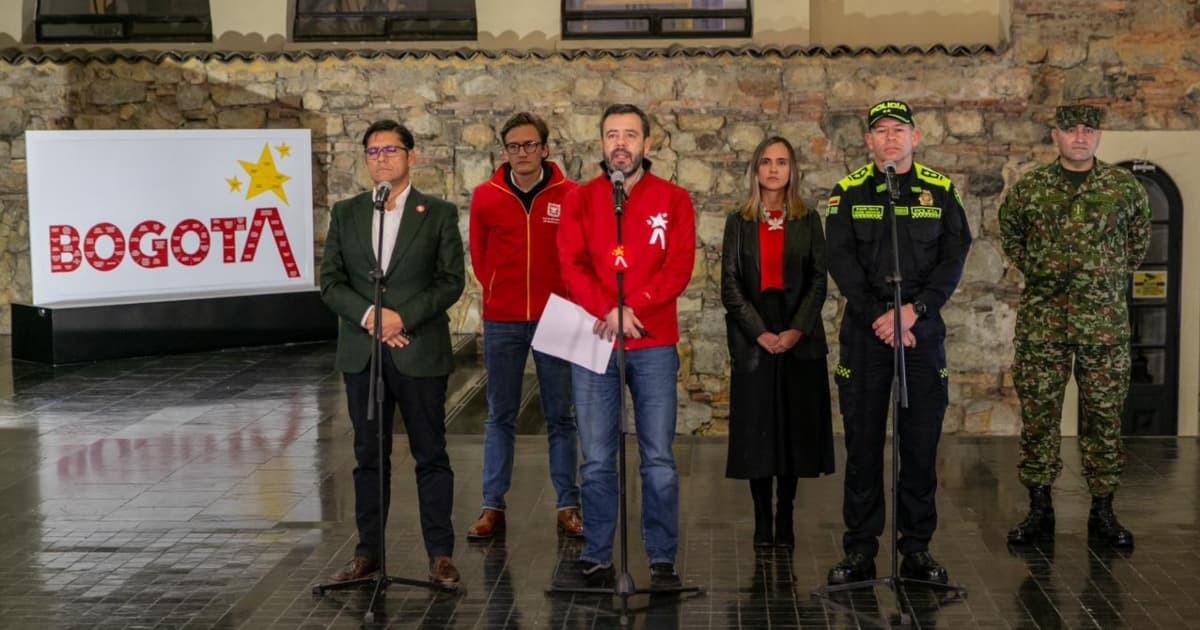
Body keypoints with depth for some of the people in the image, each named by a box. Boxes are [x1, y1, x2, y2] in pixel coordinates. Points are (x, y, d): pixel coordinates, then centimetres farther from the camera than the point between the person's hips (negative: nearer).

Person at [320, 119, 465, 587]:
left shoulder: (439, 213, 2)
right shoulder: (345, 214, 10)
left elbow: (451, 280, -5)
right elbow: (331, 282, 4)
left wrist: (404, 317, -15)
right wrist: (369, 316, -12)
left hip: (420, 352, -3)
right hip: (360, 353, 3)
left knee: (431, 455, 3)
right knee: (369, 456, 9)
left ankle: (440, 553, 10)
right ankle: (368, 551, 17)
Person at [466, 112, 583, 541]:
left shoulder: (569, 196, -4)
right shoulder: (486, 197, 1)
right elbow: (479, 256, 11)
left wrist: (566, 301, 0)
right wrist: (499, 293, 7)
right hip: (501, 323, 1)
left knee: (560, 416, 6)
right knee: (500, 417, 8)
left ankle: (568, 506, 13)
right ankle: (492, 506, 13)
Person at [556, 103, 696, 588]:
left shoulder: (673, 200, 5)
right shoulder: (580, 200, 8)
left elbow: (679, 267, -5)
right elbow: (572, 265, -2)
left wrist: (630, 308, -16)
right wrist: (607, 311, -17)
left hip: (654, 345, 0)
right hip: (593, 342, 1)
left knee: (659, 460, 1)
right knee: (597, 460, 4)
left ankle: (662, 558, 9)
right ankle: (596, 556, 12)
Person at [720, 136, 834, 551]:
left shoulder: (808, 221, 8)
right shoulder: (739, 223, 7)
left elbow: (819, 280, 2)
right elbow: (730, 285, 1)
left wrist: (796, 330, -10)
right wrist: (760, 332, -10)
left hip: (800, 340, 1)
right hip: (753, 340, 0)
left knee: (794, 427, 1)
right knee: (757, 430, 0)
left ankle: (785, 520, 9)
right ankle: (762, 520, 7)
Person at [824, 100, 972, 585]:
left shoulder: (940, 191, 7)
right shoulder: (849, 192, 4)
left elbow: (954, 258, 0)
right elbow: (841, 260, -4)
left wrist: (912, 310, -13)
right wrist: (879, 318, -13)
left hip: (923, 327, 1)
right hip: (864, 328, -1)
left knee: (922, 441, 3)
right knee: (862, 440, 2)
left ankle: (917, 549, 12)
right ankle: (859, 550, 9)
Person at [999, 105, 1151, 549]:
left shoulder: (1124, 187, 2)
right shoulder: (1028, 188, 3)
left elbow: (1139, 240, 18)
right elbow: (1009, 235, 19)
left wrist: (1114, 278, 12)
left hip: (1105, 323, 0)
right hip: (1041, 319, 0)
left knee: (1104, 415, 4)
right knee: (1038, 413, 2)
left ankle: (1102, 512, 13)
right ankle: (1039, 509, 12)